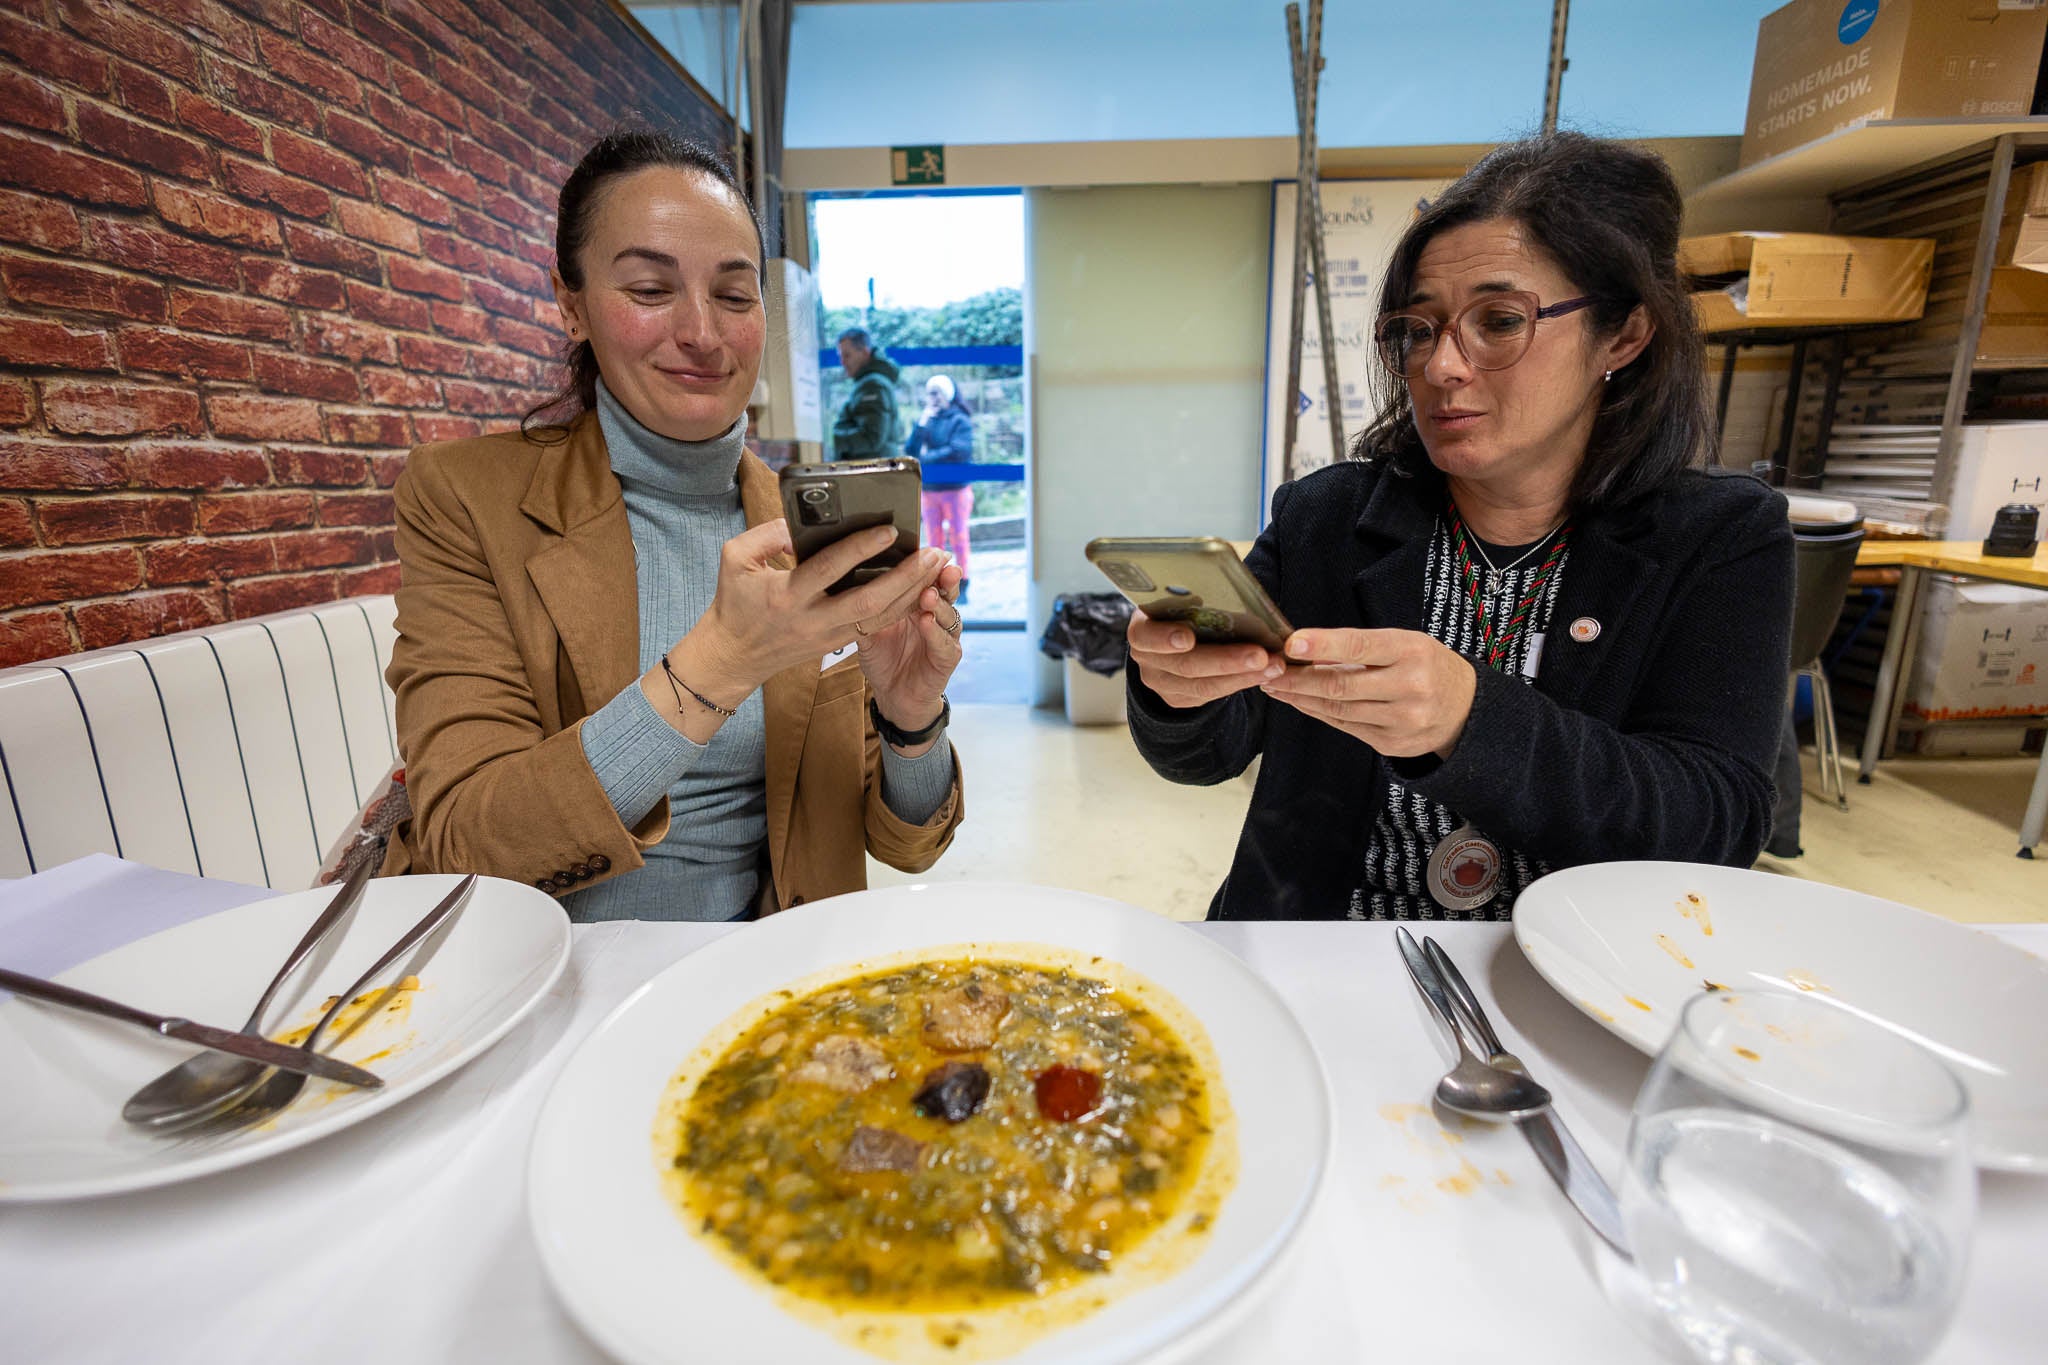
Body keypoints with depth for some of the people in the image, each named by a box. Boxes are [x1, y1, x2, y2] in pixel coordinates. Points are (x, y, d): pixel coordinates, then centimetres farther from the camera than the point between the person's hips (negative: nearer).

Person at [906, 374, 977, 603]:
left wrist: (926, 458, -9)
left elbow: (959, 450, -16)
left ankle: (962, 590, 6)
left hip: (955, 489, -4)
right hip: (928, 491, 5)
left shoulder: (960, 421, -1)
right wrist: (921, 425, -8)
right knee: (934, 543, 6)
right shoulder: (924, 421, 12)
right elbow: (909, 452, 3)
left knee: (958, 540, 0)